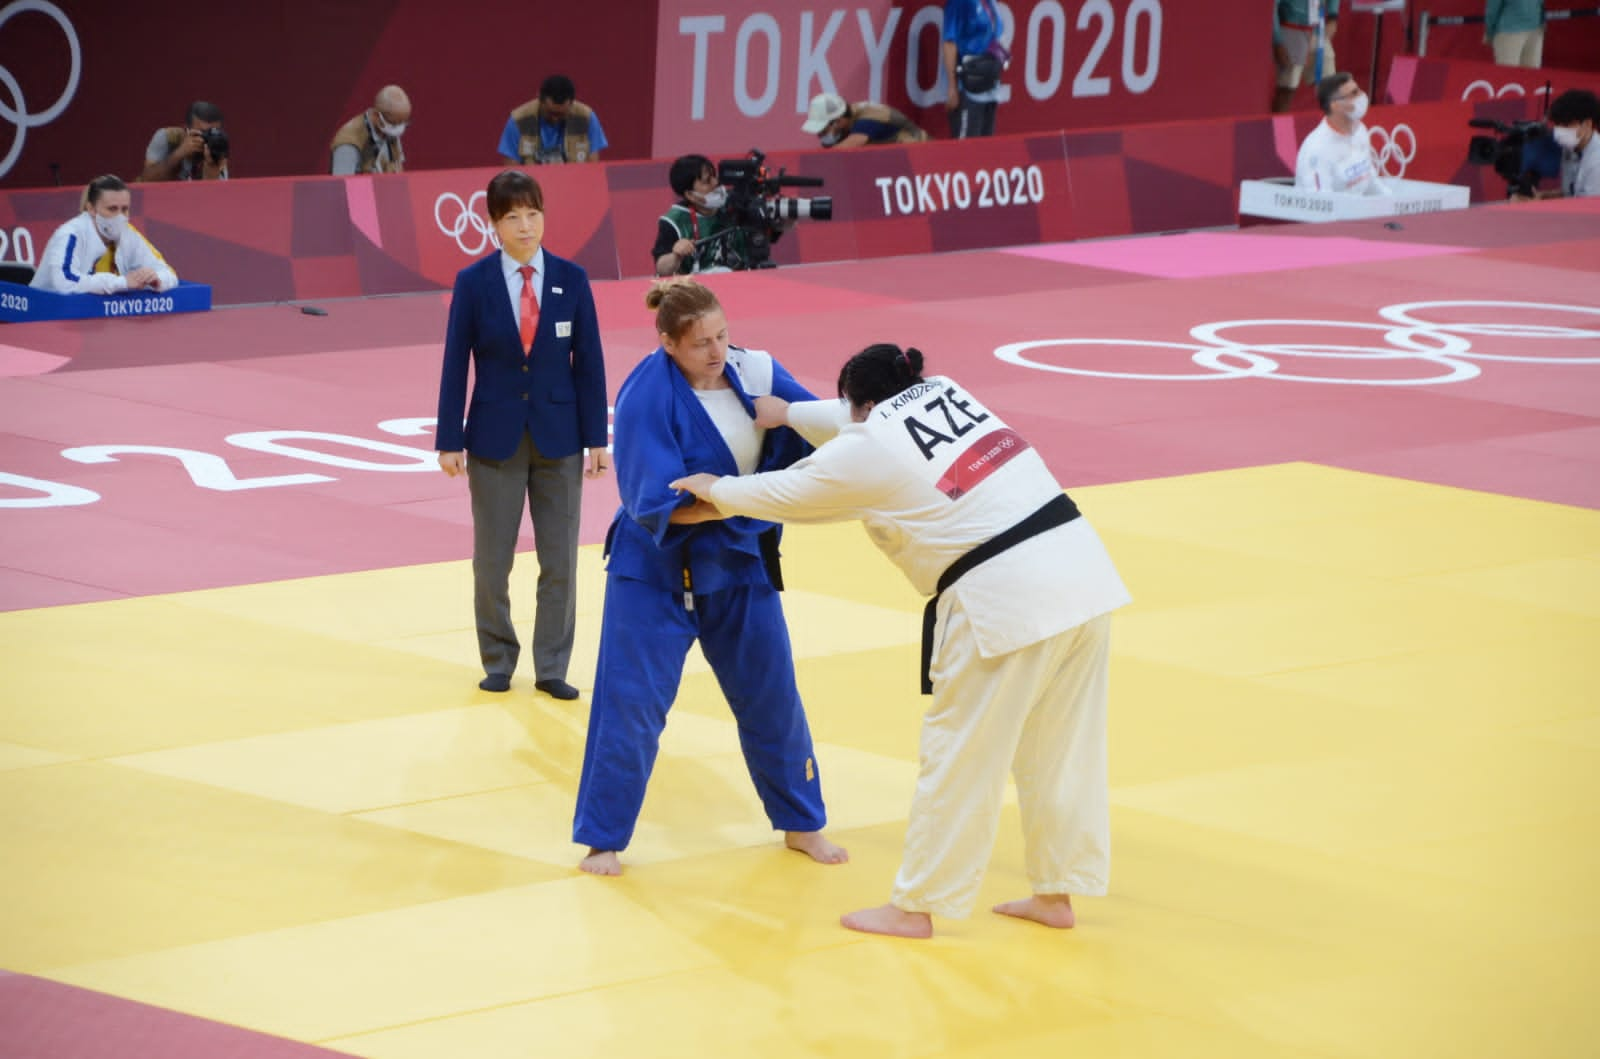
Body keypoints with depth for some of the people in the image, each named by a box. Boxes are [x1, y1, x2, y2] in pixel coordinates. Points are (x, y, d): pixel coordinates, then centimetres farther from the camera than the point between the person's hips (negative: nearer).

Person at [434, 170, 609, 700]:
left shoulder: (571, 279, -2)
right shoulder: (473, 282, -5)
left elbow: (589, 362, 0)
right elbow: (455, 364, -4)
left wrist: (597, 438, -2)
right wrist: (449, 441, -6)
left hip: (559, 436, 1)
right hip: (495, 435, -1)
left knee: (560, 561, 4)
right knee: (492, 561, 6)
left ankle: (551, 667, 14)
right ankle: (498, 661, 21)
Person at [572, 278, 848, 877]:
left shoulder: (753, 372, -8)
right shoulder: (648, 396, -23)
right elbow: (656, 503, -25)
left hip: (739, 561, 5)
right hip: (657, 565, -5)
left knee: (771, 693, 13)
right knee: (632, 701, -2)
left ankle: (801, 823, 29)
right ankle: (602, 840, 13)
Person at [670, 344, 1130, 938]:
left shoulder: (866, 451, -2)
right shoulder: (944, 393, 17)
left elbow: (787, 494, 14)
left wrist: (716, 489, 31)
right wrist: (788, 414, 42)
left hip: (1007, 597, -7)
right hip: (1082, 571, 8)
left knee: (958, 759, 4)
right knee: (1061, 750, 16)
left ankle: (917, 906, 14)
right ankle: (1056, 894, 25)